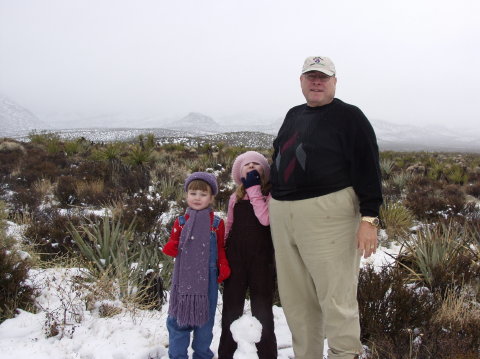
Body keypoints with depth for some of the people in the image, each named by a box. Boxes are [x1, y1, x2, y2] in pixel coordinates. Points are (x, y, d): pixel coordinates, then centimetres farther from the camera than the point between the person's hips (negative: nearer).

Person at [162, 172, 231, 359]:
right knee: (178, 318, 4)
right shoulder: (181, 222, 4)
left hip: (208, 278, 0)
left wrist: (224, 267, -8)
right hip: (184, 277, 0)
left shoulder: (217, 224, 2)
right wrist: (170, 248, -15)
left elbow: (220, 249, 7)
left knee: (205, 319, 10)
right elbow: (173, 245, 8)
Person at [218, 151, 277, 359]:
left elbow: (265, 219, -18)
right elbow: (228, 228, 15)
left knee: (262, 309, 5)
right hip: (235, 257, 4)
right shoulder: (235, 197, 10)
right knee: (231, 309, 11)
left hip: (261, 258, -3)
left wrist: (254, 188, -12)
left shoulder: (270, 194, -1)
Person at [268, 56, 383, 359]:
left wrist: (369, 218, -16)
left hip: (327, 216, -7)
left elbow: (367, 168, -8)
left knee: (336, 299, -5)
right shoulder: (293, 116, 18)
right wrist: (275, 203, 23)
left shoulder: (349, 116, -1)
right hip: (283, 215, 7)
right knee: (296, 300, 11)